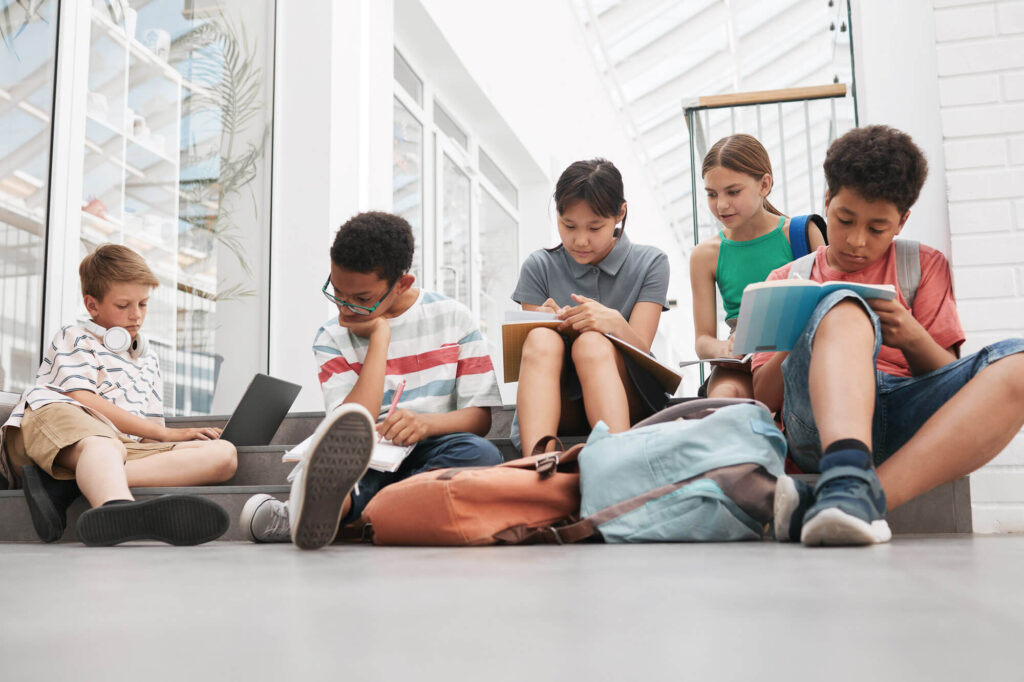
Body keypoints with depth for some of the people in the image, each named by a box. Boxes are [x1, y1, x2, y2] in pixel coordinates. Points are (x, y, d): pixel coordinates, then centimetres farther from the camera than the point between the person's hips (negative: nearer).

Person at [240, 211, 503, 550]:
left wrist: (426, 422, -21)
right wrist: (379, 335, -7)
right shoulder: (332, 338, 7)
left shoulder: (453, 318, 6)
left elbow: (480, 415, 1)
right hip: (364, 459, 1)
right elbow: (350, 430, -9)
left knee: (481, 452, -34)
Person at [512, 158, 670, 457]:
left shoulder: (649, 263, 5)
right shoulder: (540, 267, 7)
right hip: (558, 405, 1)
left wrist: (615, 323, -30)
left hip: (627, 402, -1)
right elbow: (533, 353, 2)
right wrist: (545, 324, -22)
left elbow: (640, 351, -6)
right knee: (541, 340, -31)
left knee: (592, 343, -33)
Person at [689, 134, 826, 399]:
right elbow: (703, 339, 8)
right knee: (725, 392, -35)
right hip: (741, 364, 1)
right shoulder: (705, 255, 9)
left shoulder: (801, 234, 4)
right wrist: (724, 347, -18)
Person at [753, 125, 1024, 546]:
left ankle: (843, 502, -43)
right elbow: (764, 397, 12)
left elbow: (949, 379, 13)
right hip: (819, 418, -1)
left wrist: (913, 338, -9)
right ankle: (851, 488, -56)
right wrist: (805, 337, -7)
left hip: (909, 415, 2)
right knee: (846, 309, -30)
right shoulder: (787, 281, 21)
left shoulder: (925, 266, 23)